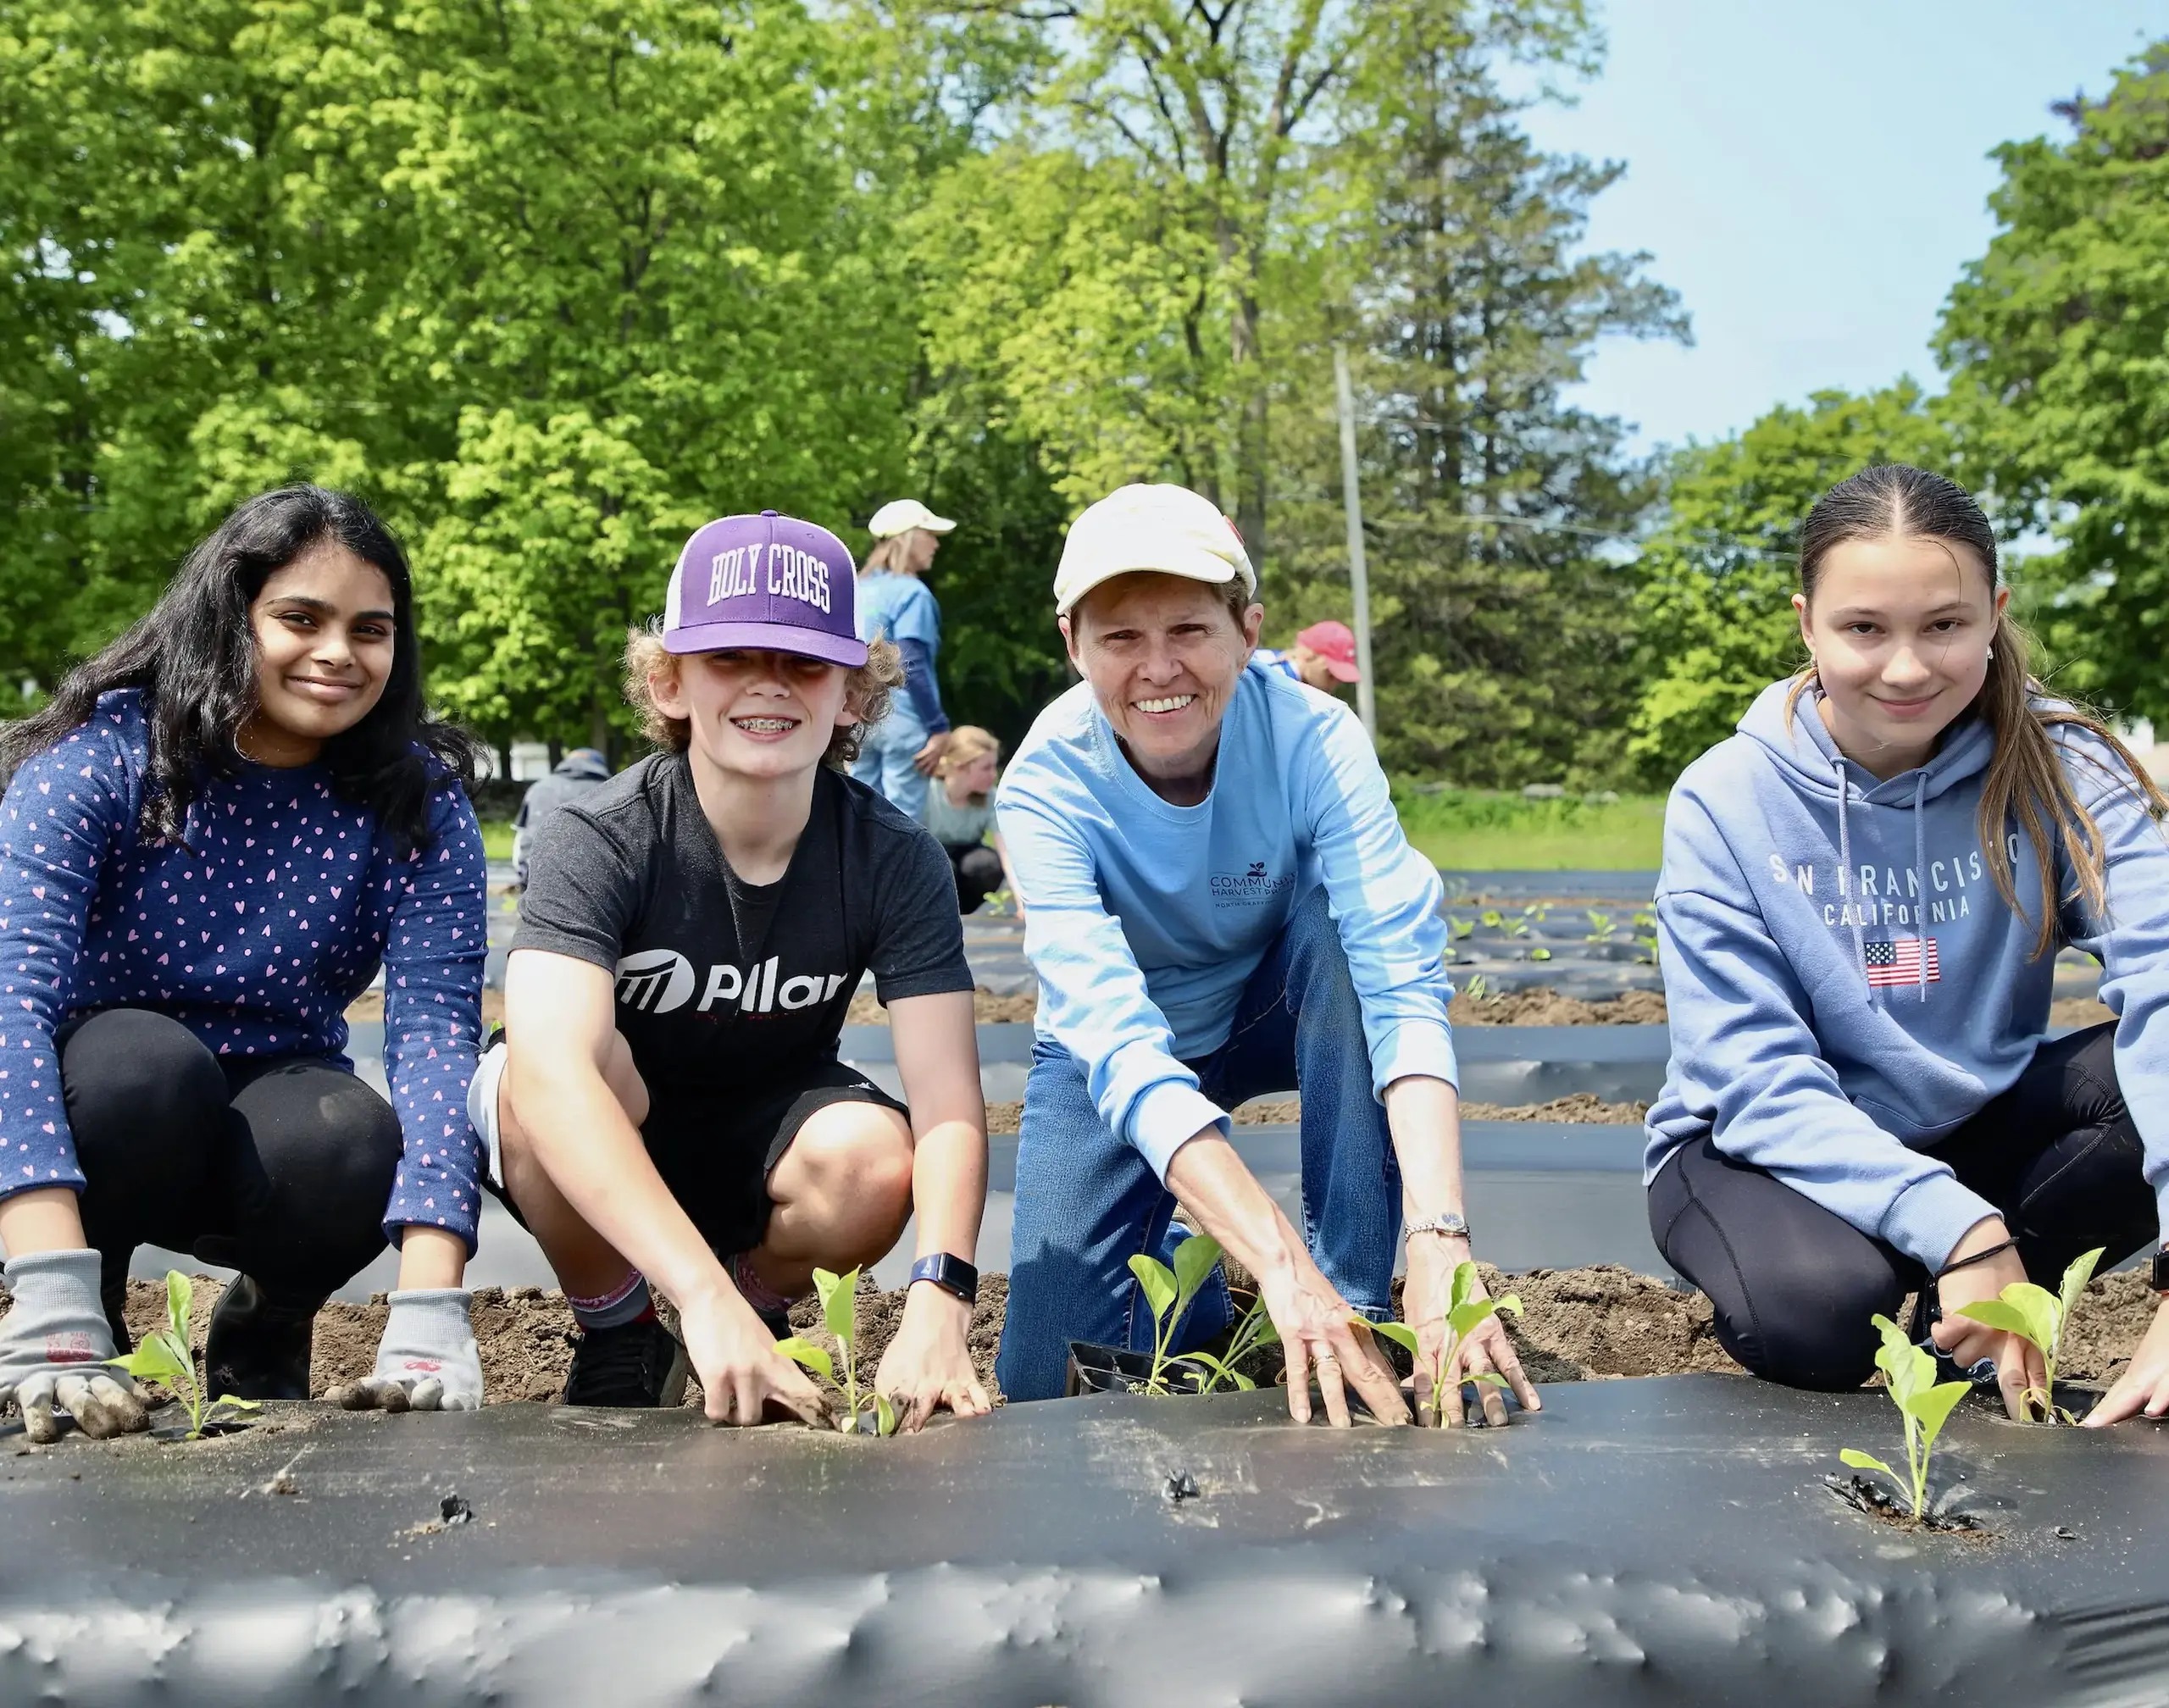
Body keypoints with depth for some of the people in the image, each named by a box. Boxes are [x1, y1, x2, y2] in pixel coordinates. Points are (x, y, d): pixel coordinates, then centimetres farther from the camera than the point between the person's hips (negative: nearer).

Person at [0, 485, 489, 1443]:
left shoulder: (418, 802, -13)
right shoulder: (99, 757, -19)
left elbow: (436, 1029, -24)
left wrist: (429, 1318, -40)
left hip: (272, 1125, 2)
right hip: (96, 1113, -1)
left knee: (357, 1141, -32)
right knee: (146, 1062, -35)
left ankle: (261, 1336, 2)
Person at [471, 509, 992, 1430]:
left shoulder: (894, 860, -19)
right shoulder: (602, 841, -26)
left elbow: (949, 1102, -26)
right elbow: (553, 1068, -43)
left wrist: (937, 1305, -46)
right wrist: (704, 1295, -55)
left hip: (765, 1135, 2)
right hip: (598, 1152, -1)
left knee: (873, 1160, -32)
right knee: (542, 1068, -35)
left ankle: (763, 1310, 3)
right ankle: (615, 1340, -6)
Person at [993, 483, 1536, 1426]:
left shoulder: (1312, 738, -28)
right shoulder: (1047, 785, -29)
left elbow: (1400, 981, -37)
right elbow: (1121, 1047, -40)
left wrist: (1439, 1241, -52)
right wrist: (1278, 1264, -53)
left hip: (1278, 1014, 1)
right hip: (1120, 1056, 0)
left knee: (1342, 932, -34)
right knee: (1049, 1381, -13)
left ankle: (1356, 1304, -23)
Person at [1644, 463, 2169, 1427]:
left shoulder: (2059, 771, -11)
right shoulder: (1726, 802, -15)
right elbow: (1758, 1081, -20)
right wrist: (1952, 1224, -37)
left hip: (1980, 1129, 3)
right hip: (1771, 1149, -2)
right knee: (1821, 1303, -36)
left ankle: (1962, 1323, -7)